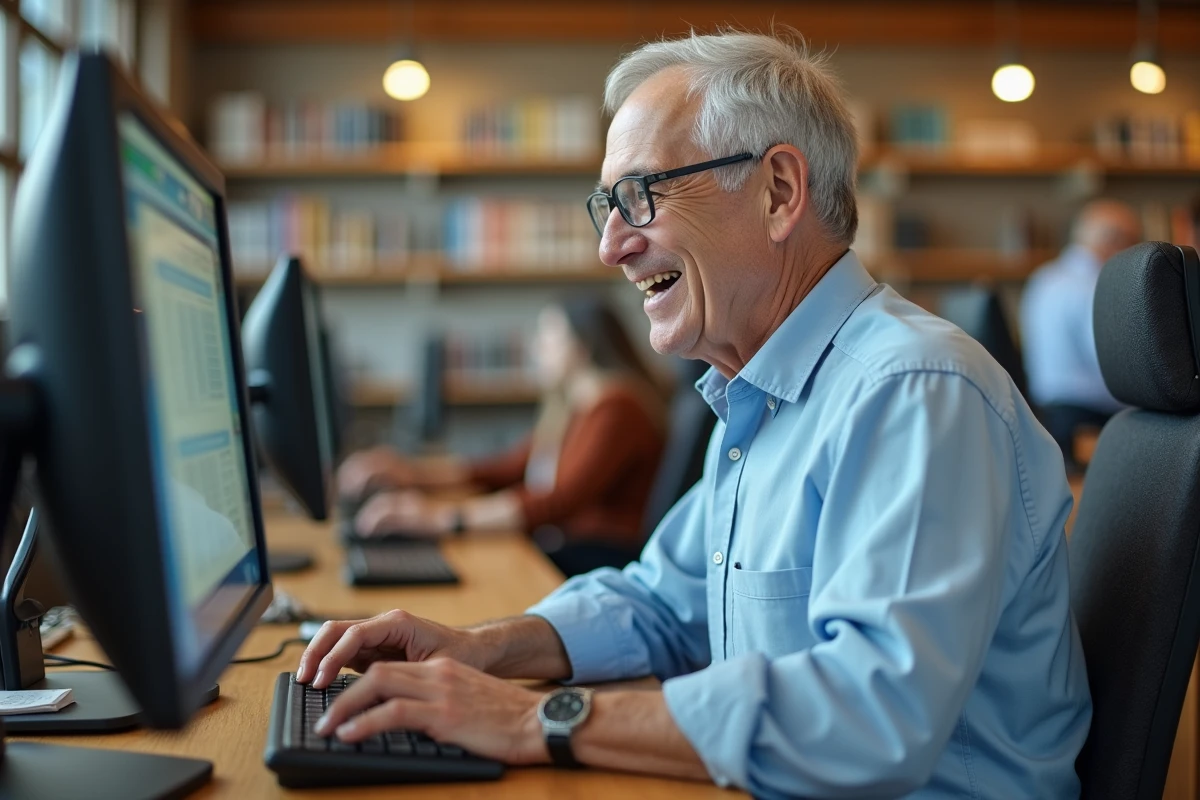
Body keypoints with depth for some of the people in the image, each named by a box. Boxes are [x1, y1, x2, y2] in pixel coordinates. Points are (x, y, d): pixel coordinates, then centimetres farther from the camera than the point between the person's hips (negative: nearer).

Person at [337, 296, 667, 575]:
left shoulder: (616, 411, -14)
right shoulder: (568, 407, 20)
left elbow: (559, 503, -25)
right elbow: (506, 470, 21)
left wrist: (443, 515, -28)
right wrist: (411, 472, 10)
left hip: (597, 564, -9)